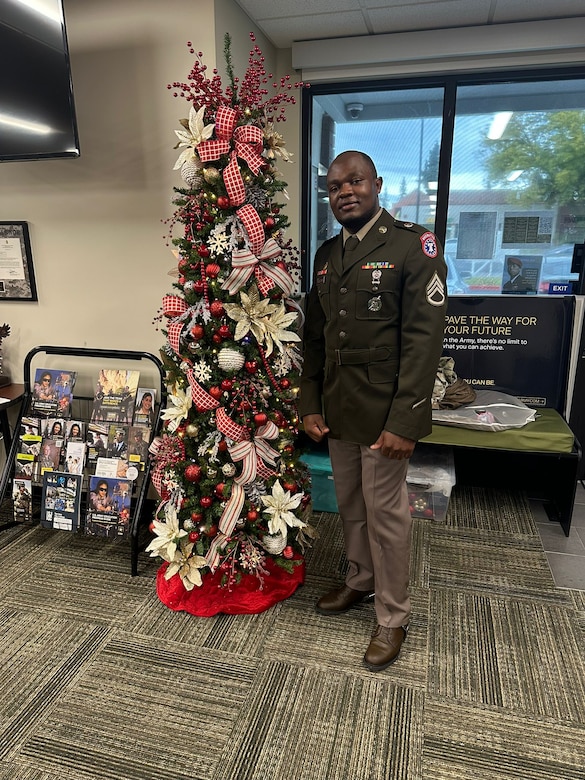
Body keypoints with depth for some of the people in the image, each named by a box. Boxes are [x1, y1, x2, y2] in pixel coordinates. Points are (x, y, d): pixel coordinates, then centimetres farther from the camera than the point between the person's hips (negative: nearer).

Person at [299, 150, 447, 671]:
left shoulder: (413, 245, -8)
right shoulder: (326, 256, 11)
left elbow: (424, 339, -14)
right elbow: (315, 337, 13)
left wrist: (405, 422, -19)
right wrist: (310, 404, 5)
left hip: (383, 412, -5)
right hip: (335, 410, 6)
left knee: (386, 514, 6)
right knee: (351, 507, 18)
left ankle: (393, 618, 26)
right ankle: (361, 581, 42)